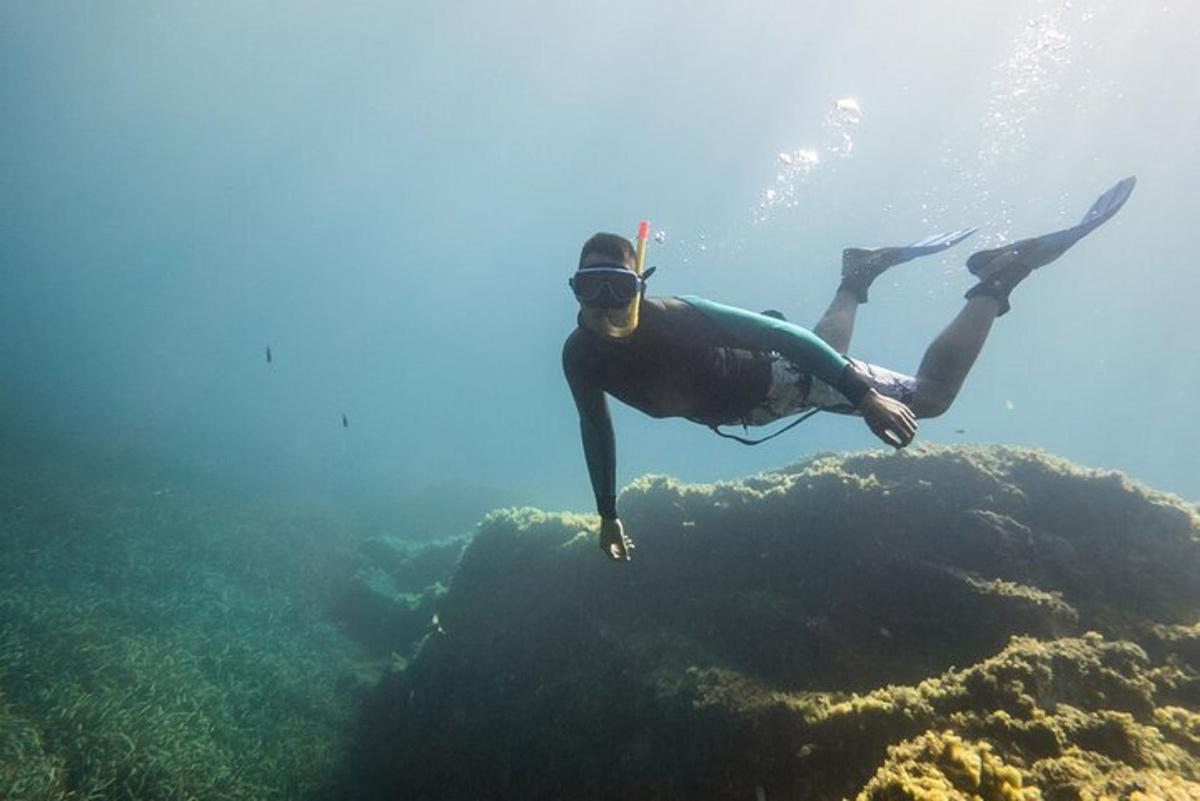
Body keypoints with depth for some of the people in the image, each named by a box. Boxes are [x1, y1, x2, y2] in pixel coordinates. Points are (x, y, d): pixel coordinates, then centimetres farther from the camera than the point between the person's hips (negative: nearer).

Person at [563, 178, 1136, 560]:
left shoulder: (677, 320, -39)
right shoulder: (581, 357, -20)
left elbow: (783, 333, -37)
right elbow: (595, 428, -4)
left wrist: (864, 395, -40)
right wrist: (608, 516, 1)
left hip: (777, 376, -6)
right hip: (741, 407, 6)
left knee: (931, 394, 1)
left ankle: (999, 275, 17)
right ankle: (859, 275, 54)